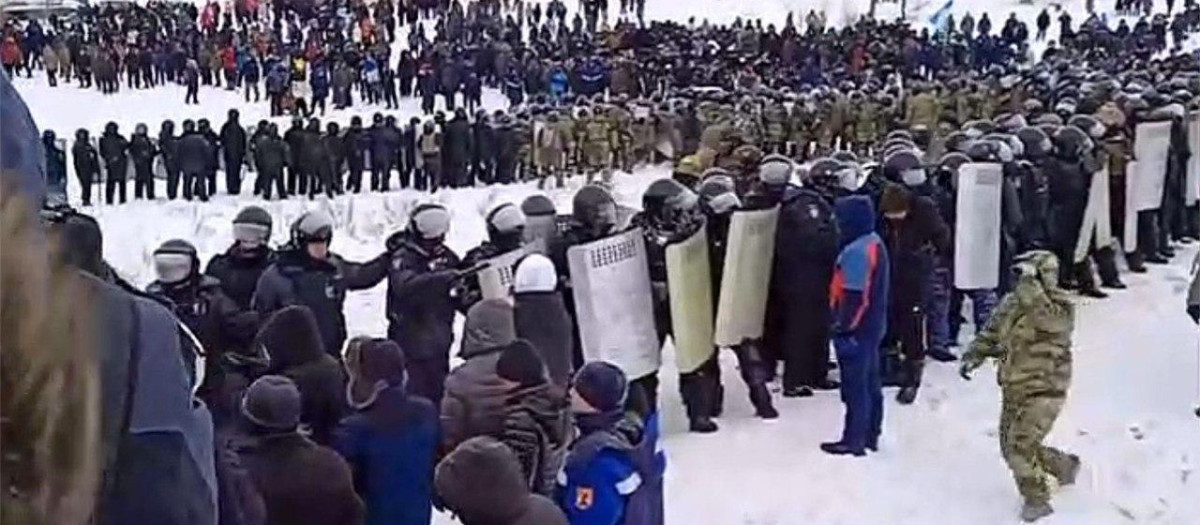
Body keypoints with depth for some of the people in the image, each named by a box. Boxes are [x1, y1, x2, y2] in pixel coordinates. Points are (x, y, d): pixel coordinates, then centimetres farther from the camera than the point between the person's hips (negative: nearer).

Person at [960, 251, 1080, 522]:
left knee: (1020, 446, -16)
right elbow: (991, 333, 15)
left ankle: (1037, 499, 4)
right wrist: (972, 357, 1)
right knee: (1011, 447, 14)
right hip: (1014, 389, 8)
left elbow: (1043, 316, -37)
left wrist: (1029, 281, -33)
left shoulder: (1061, 308, -14)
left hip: (1044, 390, -8)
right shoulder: (1011, 302, 6)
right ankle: (1064, 465, 38)